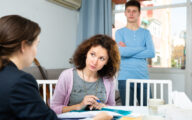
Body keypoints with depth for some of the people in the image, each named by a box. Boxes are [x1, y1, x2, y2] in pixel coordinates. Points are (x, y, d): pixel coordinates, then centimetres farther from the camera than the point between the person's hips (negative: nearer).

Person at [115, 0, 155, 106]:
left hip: (143, 77, 2)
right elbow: (121, 51, -12)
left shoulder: (146, 33, 11)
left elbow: (151, 53, -4)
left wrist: (129, 50, -6)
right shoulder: (120, 32, 6)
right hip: (125, 78, -2)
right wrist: (143, 48, -3)